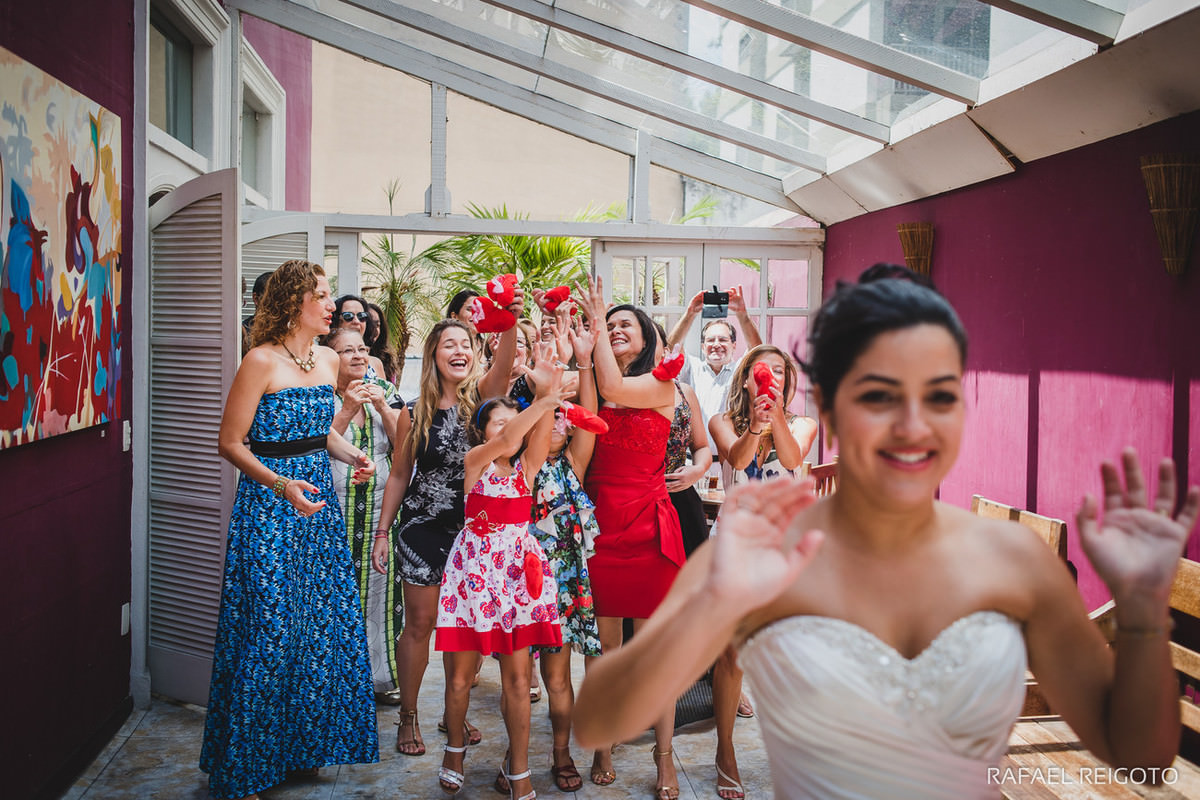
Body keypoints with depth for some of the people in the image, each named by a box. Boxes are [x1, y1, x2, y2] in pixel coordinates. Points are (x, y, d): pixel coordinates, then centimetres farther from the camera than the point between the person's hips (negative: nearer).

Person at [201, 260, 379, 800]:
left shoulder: (329, 361, 9)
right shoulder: (261, 361, -12)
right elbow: (230, 442, -12)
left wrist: (353, 456, 1)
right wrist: (282, 484, -24)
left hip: (318, 502, 7)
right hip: (268, 506, -7)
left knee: (323, 623, 11)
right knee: (267, 631, -1)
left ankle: (304, 744, 29)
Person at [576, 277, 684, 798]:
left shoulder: (662, 385, 1)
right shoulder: (590, 385, 13)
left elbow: (614, 388, -17)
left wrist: (596, 322, -6)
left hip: (648, 524, -3)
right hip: (598, 522, 3)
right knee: (603, 645, 8)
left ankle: (664, 757, 12)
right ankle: (603, 749, 20)